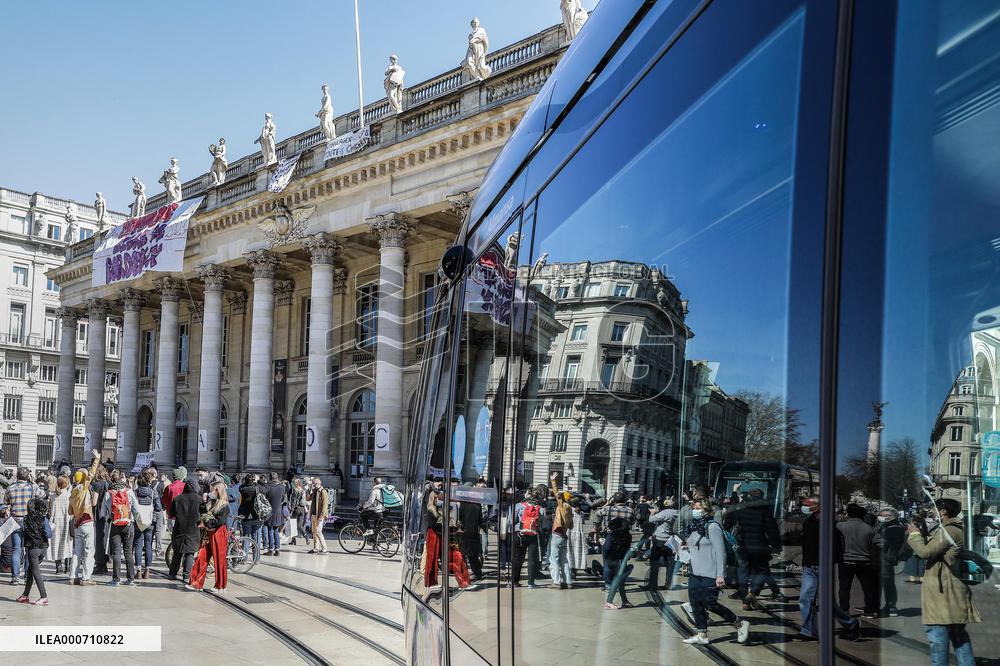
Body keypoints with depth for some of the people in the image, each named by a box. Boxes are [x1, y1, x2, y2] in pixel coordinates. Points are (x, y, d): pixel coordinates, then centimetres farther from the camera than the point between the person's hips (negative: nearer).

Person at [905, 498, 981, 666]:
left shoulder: (949, 531, -17)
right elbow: (931, 549, 21)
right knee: (958, 634, 16)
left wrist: (915, 534, -5)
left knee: (938, 633, -7)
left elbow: (925, 552, -21)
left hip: (943, 592, -11)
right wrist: (919, 535, 12)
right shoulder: (956, 530, 16)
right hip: (953, 591, 11)